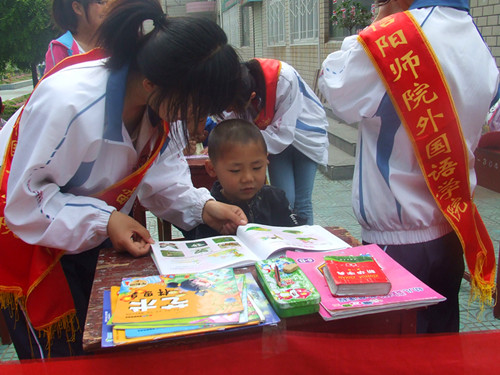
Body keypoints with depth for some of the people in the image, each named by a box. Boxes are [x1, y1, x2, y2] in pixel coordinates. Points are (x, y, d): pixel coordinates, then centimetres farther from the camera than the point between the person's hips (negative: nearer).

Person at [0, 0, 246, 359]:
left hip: (95, 236, 6)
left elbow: (161, 173, -5)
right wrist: (101, 222, -32)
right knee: (65, 356, 6)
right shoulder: (68, 103, -36)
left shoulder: (165, 99, -15)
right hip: (30, 235, -6)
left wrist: (202, 206, -20)